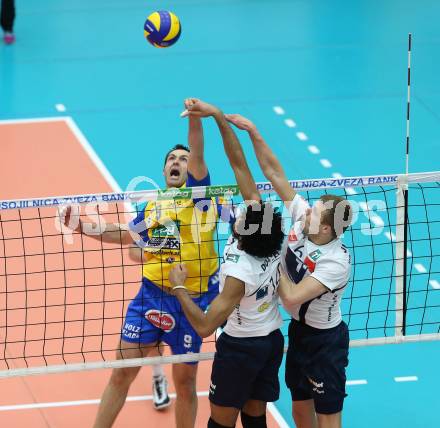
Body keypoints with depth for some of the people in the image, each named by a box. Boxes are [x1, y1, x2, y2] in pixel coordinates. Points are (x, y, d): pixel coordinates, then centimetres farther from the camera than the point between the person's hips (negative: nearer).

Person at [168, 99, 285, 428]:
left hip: (239, 347, -7)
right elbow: (239, 165, -14)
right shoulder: (272, 239, -13)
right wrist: (219, 116, -14)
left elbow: (205, 326, -29)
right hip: (273, 339, 7)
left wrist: (179, 287, -18)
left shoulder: (240, 274, -30)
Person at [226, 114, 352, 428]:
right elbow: (274, 171, -11)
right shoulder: (303, 216, -12)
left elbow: (292, 297, -34)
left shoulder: (336, 262, -30)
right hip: (299, 329, 7)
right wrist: (253, 132, -18)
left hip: (324, 340, -7)